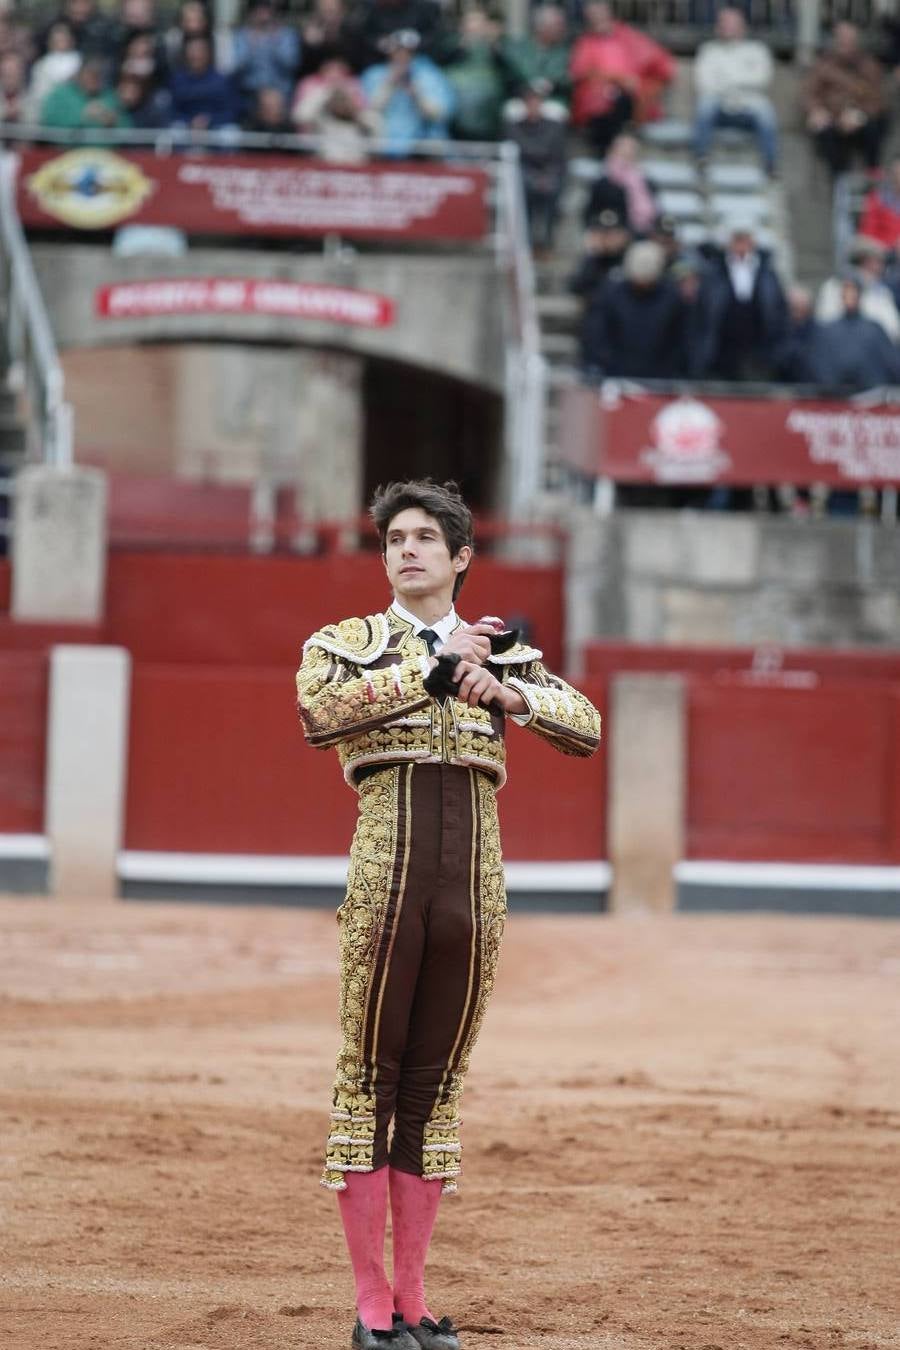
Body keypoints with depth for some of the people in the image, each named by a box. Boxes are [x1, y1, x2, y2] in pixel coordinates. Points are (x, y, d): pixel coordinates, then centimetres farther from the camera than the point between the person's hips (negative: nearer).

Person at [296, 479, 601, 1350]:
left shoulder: (500, 650, 18)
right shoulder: (346, 643, 10)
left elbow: (586, 727, 5)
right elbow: (318, 710, -13)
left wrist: (504, 691, -11)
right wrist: (428, 666, -8)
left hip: (475, 885, 3)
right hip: (384, 877, -3)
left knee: (435, 1084, 6)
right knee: (370, 1078, -2)